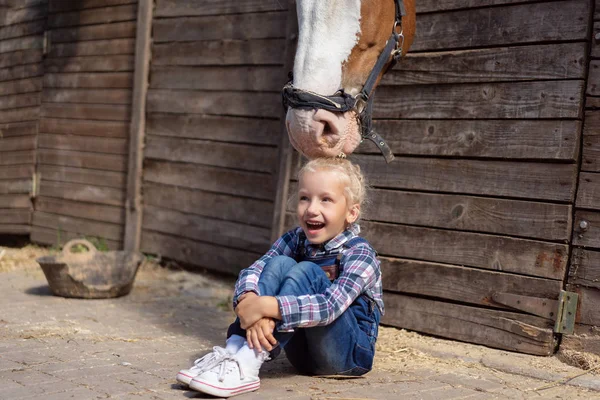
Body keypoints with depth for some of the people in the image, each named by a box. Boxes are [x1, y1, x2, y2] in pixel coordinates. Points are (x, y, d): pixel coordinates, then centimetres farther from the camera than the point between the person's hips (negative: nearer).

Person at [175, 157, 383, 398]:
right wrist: (251, 303, -36)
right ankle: (233, 352, -30)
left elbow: (330, 306, -33)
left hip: (350, 353, -4)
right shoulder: (295, 241, -1)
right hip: (302, 352, 5)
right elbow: (252, 272, -14)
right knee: (280, 264, -18)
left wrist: (266, 306, -40)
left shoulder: (360, 255, -17)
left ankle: (247, 365, -39)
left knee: (306, 272, -28)